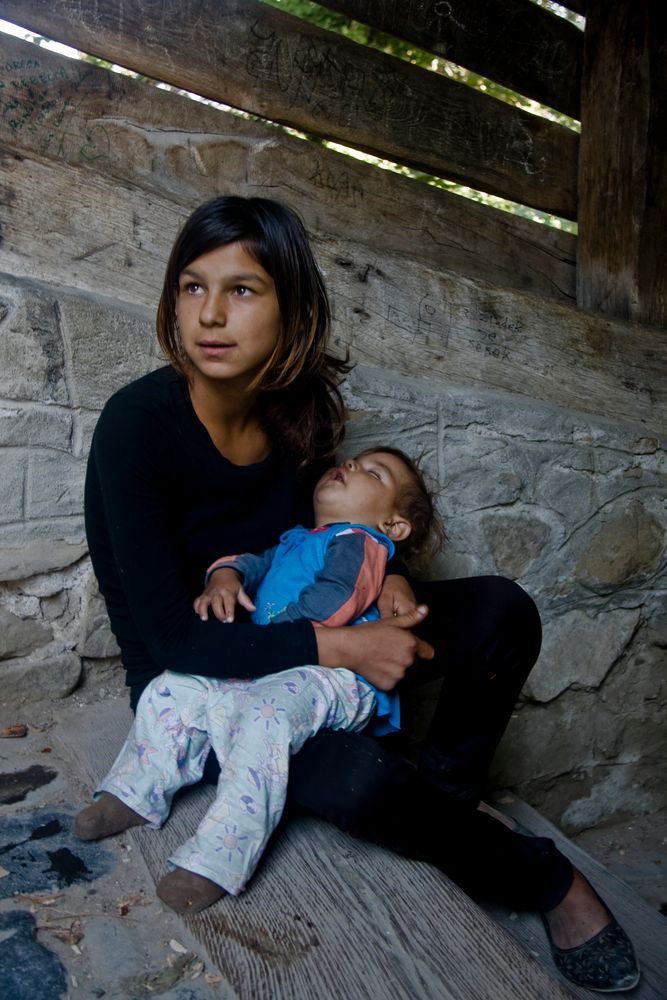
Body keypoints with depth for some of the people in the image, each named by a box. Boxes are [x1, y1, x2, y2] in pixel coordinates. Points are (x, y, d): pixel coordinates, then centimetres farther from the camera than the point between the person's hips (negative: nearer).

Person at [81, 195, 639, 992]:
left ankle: (447, 798, 8)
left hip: (296, 637, 6)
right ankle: (544, 881, -1)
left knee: (502, 609, -11)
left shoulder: (301, 403, -7)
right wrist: (339, 648, -29)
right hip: (192, 681, -5)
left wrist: (385, 576, -12)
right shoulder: (137, 424, -24)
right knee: (362, 778, -33)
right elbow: (173, 634, -24)